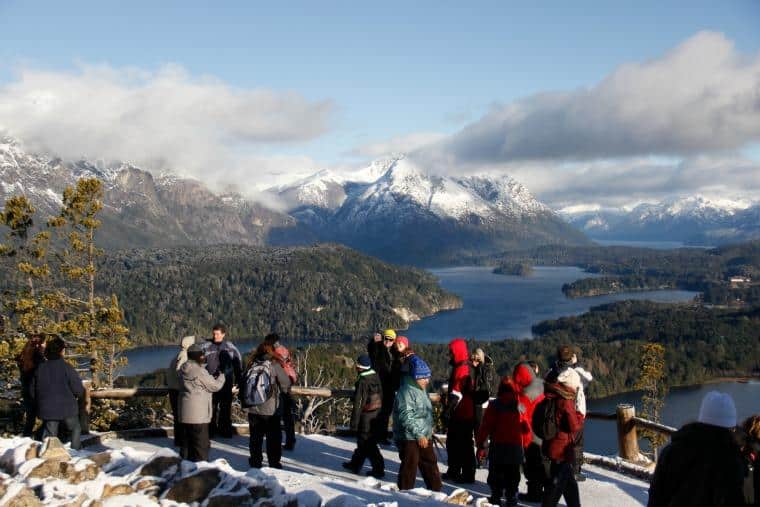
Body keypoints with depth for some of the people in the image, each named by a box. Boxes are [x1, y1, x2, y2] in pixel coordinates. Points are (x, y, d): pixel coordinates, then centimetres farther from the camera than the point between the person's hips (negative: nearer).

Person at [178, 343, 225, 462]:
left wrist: (214, 377, 8)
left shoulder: (184, 369, 10)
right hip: (198, 415, -9)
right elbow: (215, 386, -12)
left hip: (185, 412, 9)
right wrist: (221, 376, 7)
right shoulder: (198, 370, -19)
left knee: (187, 443, 17)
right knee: (201, 443, -2)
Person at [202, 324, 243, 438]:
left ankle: (225, 429, 14)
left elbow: (238, 362, 10)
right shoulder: (207, 346, -1)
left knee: (226, 407, 6)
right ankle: (211, 429, 9)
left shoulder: (230, 347, 2)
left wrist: (238, 379, 9)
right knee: (211, 407, 0)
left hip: (226, 382, 1)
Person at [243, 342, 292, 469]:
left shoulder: (251, 365, -2)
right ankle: (274, 463, 13)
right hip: (271, 410, -3)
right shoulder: (274, 365, -12)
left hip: (252, 408, 3)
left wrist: (245, 403, 18)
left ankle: (255, 461, 24)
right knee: (274, 437, 10)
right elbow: (286, 384, -7)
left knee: (255, 436, 17)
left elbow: (244, 384, 5)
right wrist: (282, 391, 16)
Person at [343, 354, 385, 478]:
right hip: (376, 414, 8)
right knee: (363, 440, 19)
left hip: (366, 416, -8)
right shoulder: (376, 377, 1)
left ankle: (378, 469, 1)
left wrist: (354, 423, -11)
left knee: (367, 443, 2)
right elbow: (380, 395, 11)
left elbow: (358, 404, -18)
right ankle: (355, 464, 32)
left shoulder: (362, 382, -21)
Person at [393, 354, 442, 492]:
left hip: (425, 436, 9)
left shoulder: (422, 389, 13)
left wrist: (429, 428, 23)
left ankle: (436, 492, 25)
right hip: (409, 438, -9)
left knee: (431, 465, 15)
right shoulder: (406, 391, -18)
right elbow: (406, 417, -24)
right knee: (409, 467, -3)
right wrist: (418, 434, -26)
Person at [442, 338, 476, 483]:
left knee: (464, 445, -3)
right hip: (457, 414, 10)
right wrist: (448, 409, 24)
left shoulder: (462, 369, -18)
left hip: (462, 415, -10)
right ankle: (454, 472, 28)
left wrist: (448, 410, -21)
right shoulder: (459, 368, 14)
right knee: (453, 443, 18)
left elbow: (456, 394, -24)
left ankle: (468, 475, 3)